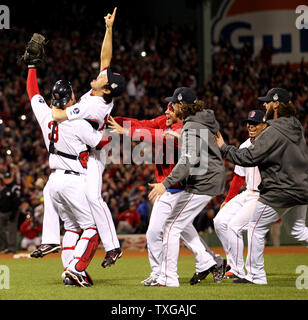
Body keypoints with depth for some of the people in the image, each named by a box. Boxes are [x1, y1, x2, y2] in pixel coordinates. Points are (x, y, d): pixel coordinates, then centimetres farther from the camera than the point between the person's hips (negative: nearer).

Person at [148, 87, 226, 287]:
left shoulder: (191, 127, -19)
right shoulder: (205, 119, 11)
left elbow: (190, 160, -32)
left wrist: (166, 183, -40)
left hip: (203, 183, -11)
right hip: (214, 178, 11)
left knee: (172, 227, -8)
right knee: (183, 222, 20)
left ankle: (168, 279, -8)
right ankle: (207, 263, 18)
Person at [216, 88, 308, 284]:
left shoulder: (274, 132, -20)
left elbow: (249, 157, -21)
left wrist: (224, 148, -11)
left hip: (281, 192, -9)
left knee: (256, 228, 3)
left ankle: (256, 275, 5)